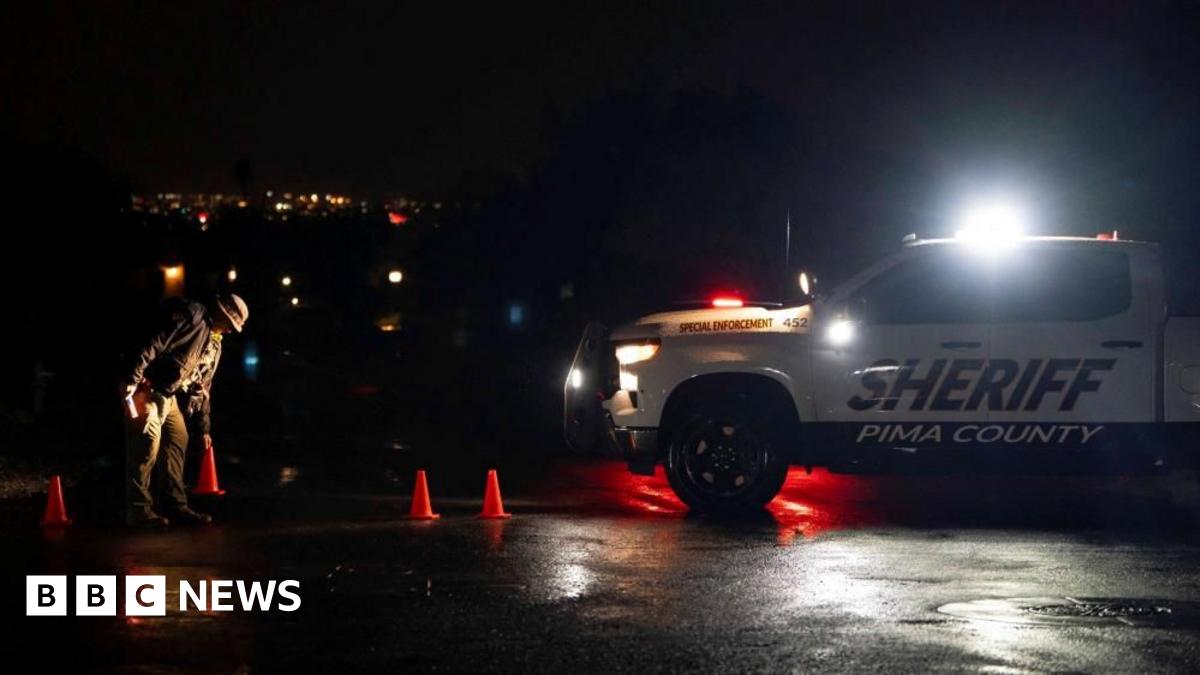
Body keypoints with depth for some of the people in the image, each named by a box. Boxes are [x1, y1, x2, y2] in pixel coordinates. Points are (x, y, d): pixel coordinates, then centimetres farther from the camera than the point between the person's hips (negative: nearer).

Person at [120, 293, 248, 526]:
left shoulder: (215, 344, 19)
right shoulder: (192, 316, -13)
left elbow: (203, 386, 25)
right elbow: (153, 345, -23)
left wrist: (204, 428, 24)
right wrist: (130, 379, -30)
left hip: (168, 395, 10)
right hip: (146, 387, -10)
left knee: (178, 442, 9)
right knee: (148, 445, -12)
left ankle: (175, 505, 15)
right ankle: (138, 509, -9)